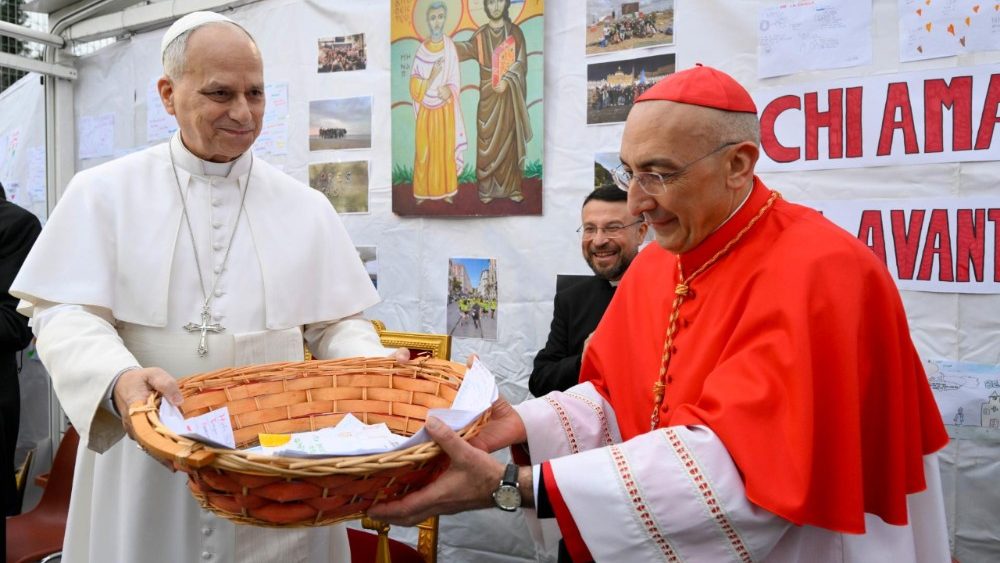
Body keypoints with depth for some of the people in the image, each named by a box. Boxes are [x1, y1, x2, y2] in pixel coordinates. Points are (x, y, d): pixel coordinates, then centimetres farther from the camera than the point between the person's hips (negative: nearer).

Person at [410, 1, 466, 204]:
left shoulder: (450, 47, -4)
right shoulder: (421, 51, -6)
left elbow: (456, 80, -1)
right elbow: (414, 89, -7)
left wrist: (449, 90, -21)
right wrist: (431, 77, -22)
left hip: (445, 110, 0)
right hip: (426, 111, 0)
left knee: (446, 149, 9)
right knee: (424, 151, 6)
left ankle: (446, 190, 21)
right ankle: (423, 191, 19)